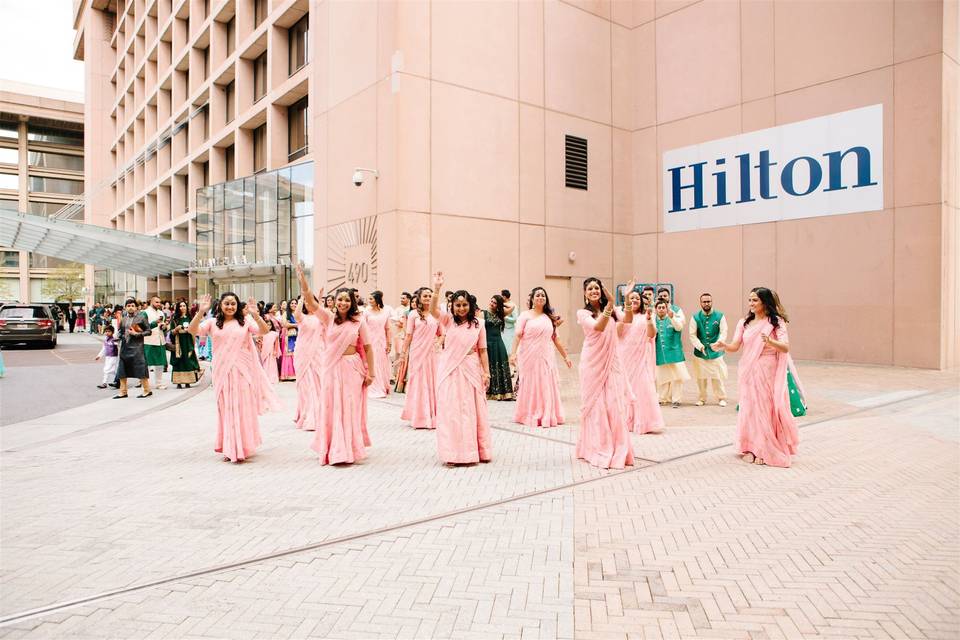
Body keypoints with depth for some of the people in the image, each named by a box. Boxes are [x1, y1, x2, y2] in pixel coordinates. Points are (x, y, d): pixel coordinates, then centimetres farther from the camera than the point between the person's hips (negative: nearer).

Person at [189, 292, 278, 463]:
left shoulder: (245, 321, 0)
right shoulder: (213, 322, 3)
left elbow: (264, 331, -12)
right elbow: (192, 330, -9)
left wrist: (255, 315, -28)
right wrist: (201, 312, -23)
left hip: (243, 371, -1)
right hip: (223, 372, 1)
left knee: (243, 409, 5)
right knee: (227, 409, 9)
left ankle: (242, 447, 17)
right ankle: (229, 449, 20)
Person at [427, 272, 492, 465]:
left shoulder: (478, 325, 3)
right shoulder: (448, 320, 1)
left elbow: (482, 350, 4)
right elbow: (433, 310, -16)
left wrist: (486, 372, 0)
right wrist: (436, 288, -27)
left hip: (471, 370, 1)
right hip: (450, 370, 0)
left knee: (471, 410, 7)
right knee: (450, 410, 2)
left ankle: (473, 451, 19)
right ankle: (453, 453, 11)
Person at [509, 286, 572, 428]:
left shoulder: (550, 317, 13)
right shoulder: (525, 315, 1)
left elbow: (556, 339, 16)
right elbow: (518, 335, -9)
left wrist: (565, 356, 15)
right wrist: (513, 353, -21)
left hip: (546, 358, 3)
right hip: (529, 358, -3)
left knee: (547, 387, 3)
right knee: (530, 386, 1)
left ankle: (547, 416, 12)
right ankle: (530, 416, 11)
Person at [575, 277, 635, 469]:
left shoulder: (610, 311, 11)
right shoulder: (583, 313, -2)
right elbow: (598, 327, -20)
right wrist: (610, 305, -29)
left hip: (611, 362, 4)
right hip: (593, 363, -3)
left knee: (614, 405, 3)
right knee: (596, 405, 0)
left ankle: (617, 450, 13)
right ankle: (597, 449, 11)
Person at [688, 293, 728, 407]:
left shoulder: (720, 316, -1)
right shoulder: (695, 317, -1)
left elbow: (723, 332, -6)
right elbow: (692, 335, -2)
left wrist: (718, 343, -23)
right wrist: (700, 346, -16)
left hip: (716, 352, -1)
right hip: (700, 352, 1)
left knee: (718, 377, 1)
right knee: (701, 377, 7)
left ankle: (721, 398, 17)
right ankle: (701, 398, 21)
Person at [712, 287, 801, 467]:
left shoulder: (776, 322, -3)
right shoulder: (744, 322, 7)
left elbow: (785, 347, -14)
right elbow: (735, 346, 0)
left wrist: (770, 341, -33)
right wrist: (723, 345, -21)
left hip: (768, 372, -3)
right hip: (748, 372, 3)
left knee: (767, 407, 0)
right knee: (749, 407, 5)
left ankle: (766, 450, 11)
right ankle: (751, 448, 15)